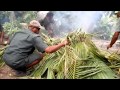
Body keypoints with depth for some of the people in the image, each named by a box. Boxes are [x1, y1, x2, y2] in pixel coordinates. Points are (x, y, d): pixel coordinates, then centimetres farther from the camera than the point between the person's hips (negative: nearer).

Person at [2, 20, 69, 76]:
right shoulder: (35, 37, -7)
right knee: (40, 55, 4)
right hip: (16, 62, -8)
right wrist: (62, 44, -4)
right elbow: (49, 50, -15)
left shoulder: (18, 33, 14)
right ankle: (20, 69, 3)